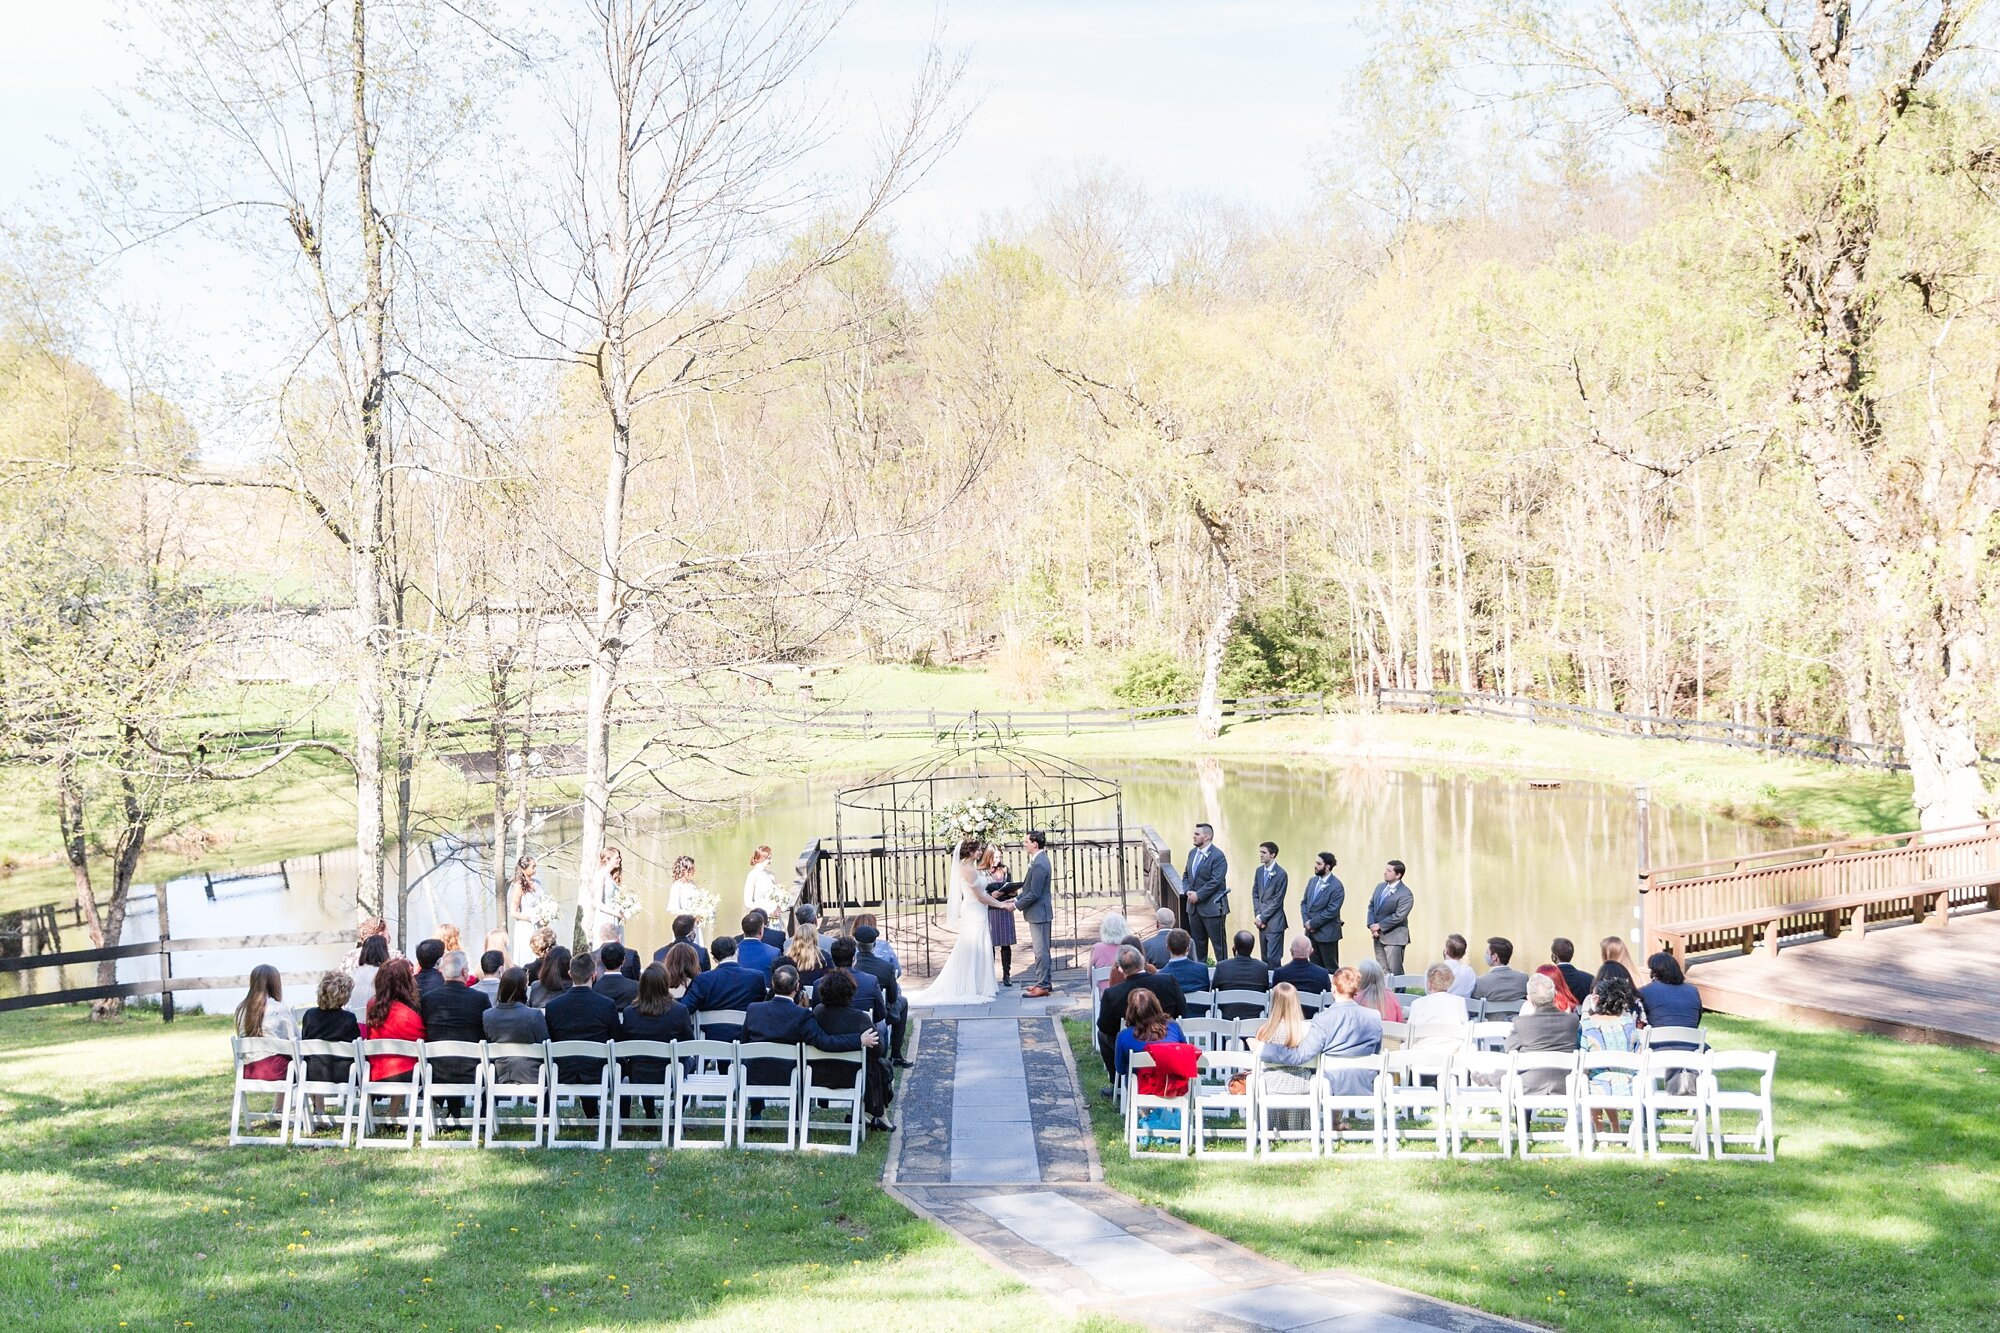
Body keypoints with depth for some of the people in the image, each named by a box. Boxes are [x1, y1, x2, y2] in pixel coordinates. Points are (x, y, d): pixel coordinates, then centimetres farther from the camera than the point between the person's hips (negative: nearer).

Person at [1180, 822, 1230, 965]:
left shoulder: (1217, 856, -14)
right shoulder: (1192, 852, 11)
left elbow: (1215, 881, -19)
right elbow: (1186, 875, 16)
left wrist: (1198, 895, -17)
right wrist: (1188, 891, -2)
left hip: (1212, 907, -8)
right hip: (1194, 907, 8)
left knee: (1218, 942, -2)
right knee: (1198, 943, 14)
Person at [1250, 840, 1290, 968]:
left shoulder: (1281, 874, -12)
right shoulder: (1259, 871, 9)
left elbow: (1277, 901, -13)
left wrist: (1262, 918, -11)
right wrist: (1257, 915, 1)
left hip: (1274, 923, -7)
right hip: (1262, 922, 7)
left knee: (1273, 958, -8)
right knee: (1265, 957, 10)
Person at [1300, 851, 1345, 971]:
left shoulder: (1337, 886, -14)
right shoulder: (1312, 881, 9)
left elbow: (1331, 911, -17)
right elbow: (1304, 903, 13)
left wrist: (1312, 923, -13)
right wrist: (1306, 921, -3)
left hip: (1327, 933, -7)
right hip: (1311, 932, 7)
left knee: (1330, 969, 0)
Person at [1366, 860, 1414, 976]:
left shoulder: (1405, 894, -15)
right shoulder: (1380, 887, 10)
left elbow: (1398, 916, -20)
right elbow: (1371, 906, 12)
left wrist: (1379, 926, -15)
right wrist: (1371, 925, -3)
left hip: (1394, 937, -7)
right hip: (1378, 936, 7)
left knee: (1395, 971, -6)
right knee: (1382, 971, 11)